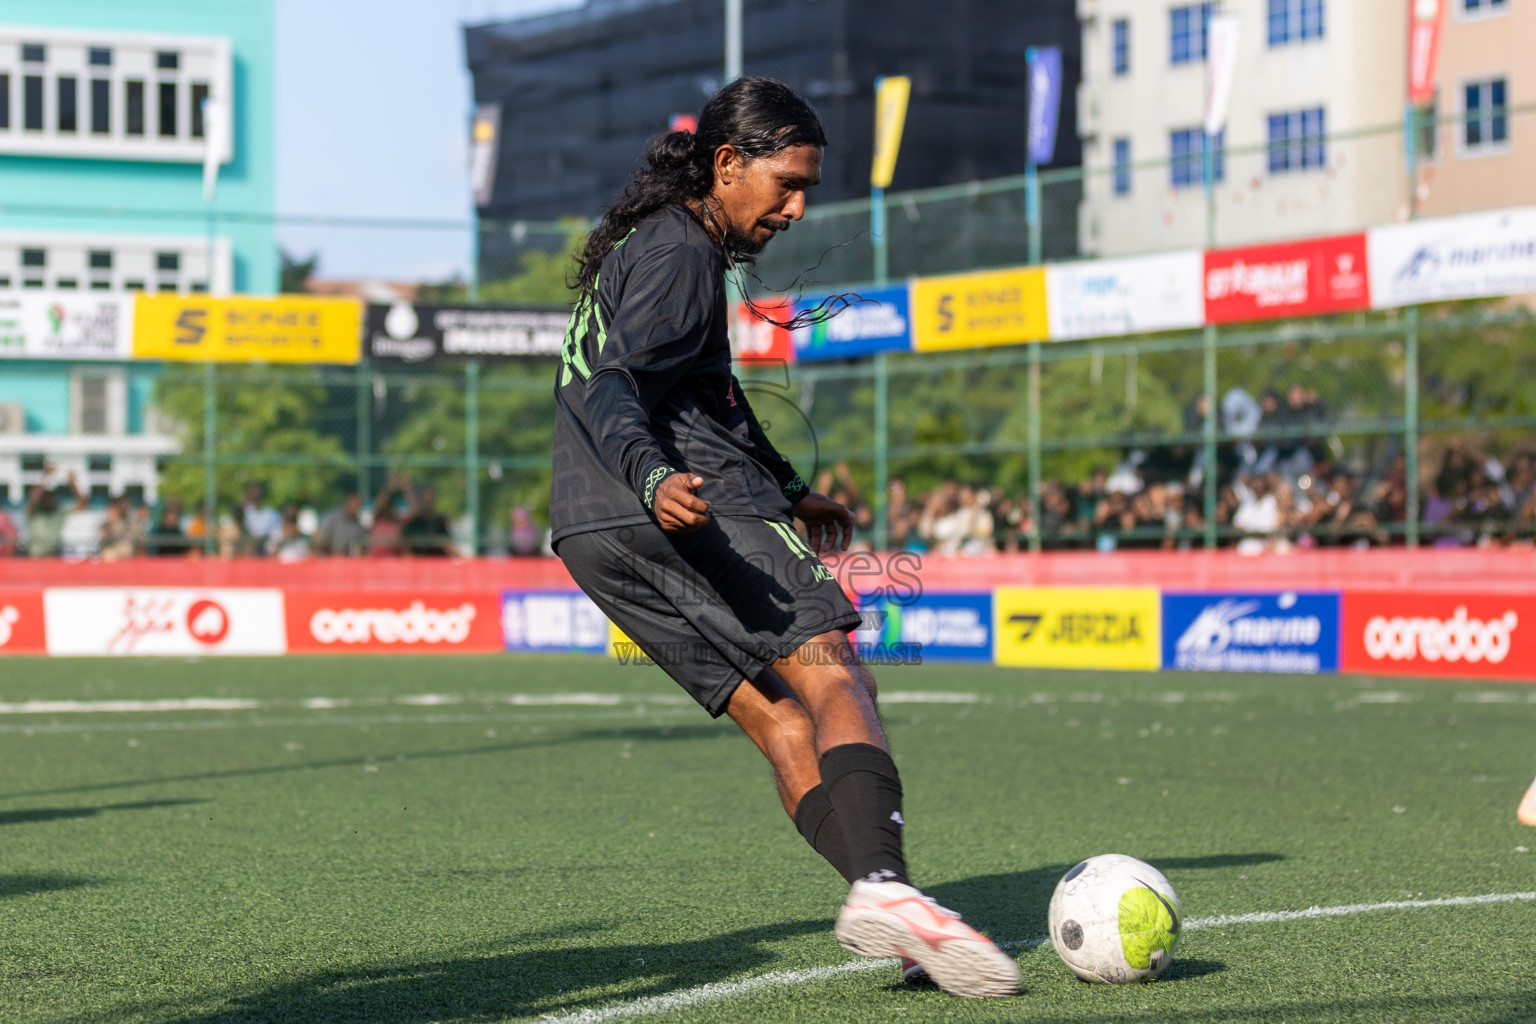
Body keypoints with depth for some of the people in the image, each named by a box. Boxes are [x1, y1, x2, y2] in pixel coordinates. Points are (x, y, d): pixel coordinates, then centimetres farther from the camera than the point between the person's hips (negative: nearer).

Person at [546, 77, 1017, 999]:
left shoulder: (646, 244, 29)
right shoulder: (679, 252, -5)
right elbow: (611, 390, -19)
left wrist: (788, 492, 47)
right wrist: (654, 478, -37)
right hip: (695, 511, -10)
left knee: (782, 725, 1)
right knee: (835, 681, -17)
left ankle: (883, 902, -12)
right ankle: (885, 887, -35)